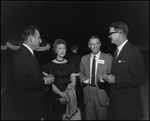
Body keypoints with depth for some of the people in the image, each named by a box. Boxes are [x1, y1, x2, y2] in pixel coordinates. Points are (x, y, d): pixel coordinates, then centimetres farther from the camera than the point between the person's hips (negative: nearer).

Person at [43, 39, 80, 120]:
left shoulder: (70, 64, 6)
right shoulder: (50, 65, -2)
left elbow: (73, 81, 2)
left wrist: (67, 94, -12)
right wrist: (62, 94, -17)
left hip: (69, 97, 2)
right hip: (55, 98, -2)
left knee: (68, 117, 5)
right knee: (55, 116, 0)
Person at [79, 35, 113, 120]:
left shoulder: (108, 58, -4)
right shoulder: (84, 58, 6)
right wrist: (83, 78, -7)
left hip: (102, 93, -2)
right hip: (88, 92, 3)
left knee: (102, 117, 14)